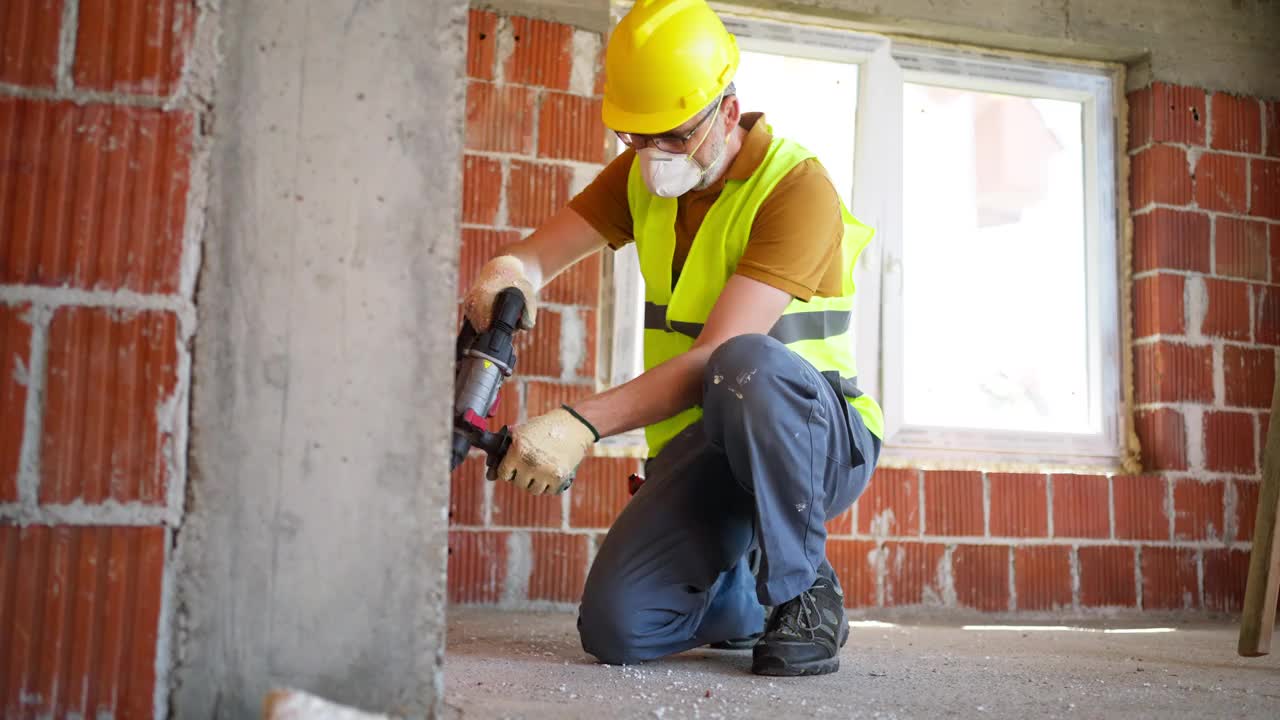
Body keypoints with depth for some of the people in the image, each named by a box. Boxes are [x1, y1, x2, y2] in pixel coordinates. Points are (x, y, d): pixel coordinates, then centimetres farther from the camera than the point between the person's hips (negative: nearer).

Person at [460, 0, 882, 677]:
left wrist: (582, 423, -38)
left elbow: (718, 356, -28)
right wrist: (504, 276, -27)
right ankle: (750, 595, 19)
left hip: (816, 437, -5)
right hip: (700, 446, 5)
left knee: (747, 365, -40)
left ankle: (806, 595, -16)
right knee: (616, 627, -15)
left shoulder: (795, 186, -19)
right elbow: (533, 257, -1)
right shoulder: (642, 173, 5)